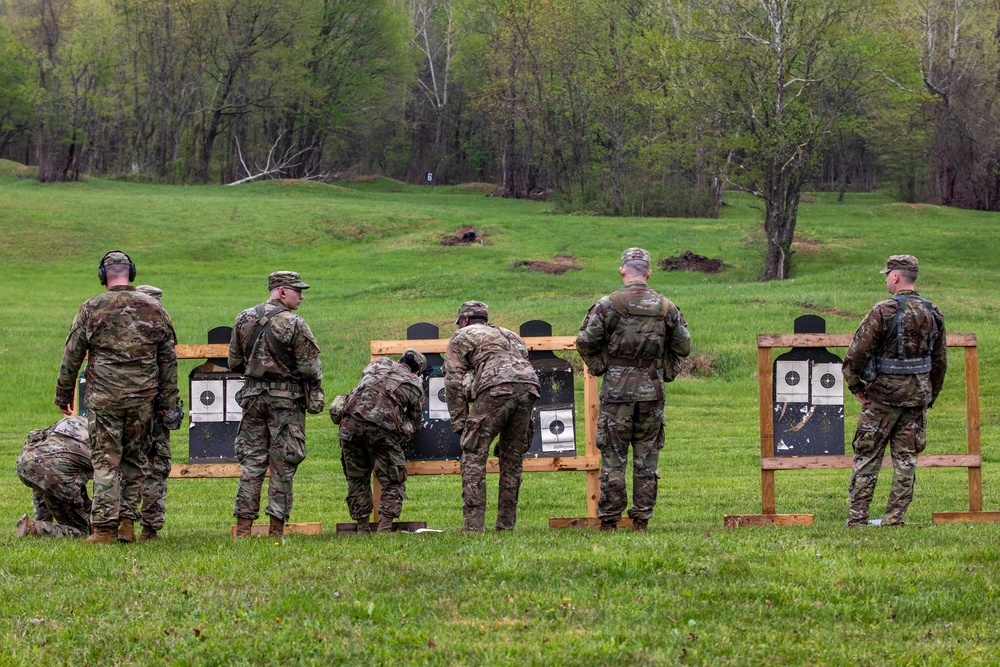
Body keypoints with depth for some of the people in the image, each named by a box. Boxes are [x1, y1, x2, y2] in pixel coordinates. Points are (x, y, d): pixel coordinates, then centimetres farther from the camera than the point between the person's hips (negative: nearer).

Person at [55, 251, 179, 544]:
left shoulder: (92, 309, -3)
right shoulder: (154, 309, 5)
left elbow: (72, 356, 2)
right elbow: (168, 358, 9)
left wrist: (63, 394, 13)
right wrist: (168, 399, 15)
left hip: (103, 396, -2)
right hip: (142, 397, 2)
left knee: (106, 461, -1)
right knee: (134, 459, 12)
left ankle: (103, 528, -6)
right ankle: (127, 523, 10)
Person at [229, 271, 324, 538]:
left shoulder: (244, 319, 3)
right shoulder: (294, 324, -13)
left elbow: (234, 363, 8)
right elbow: (310, 368, -12)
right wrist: (315, 394, 6)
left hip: (253, 395, 5)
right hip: (286, 398, -5)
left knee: (251, 461, 9)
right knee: (283, 465, 2)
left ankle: (243, 527, 7)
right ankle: (276, 529, 2)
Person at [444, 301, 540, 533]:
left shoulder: (462, 336, 21)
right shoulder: (511, 335, 38)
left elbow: (454, 381, 11)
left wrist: (460, 423, 11)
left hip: (496, 388, -5)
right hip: (529, 386, 6)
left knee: (474, 456, 1)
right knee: (512, 459, 15)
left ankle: (473, 524, -6)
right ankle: (506, 524, 15)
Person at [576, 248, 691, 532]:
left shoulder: (607, 305, -7)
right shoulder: (666, 307, 3)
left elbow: (585, 342, -6)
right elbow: (683, 346, 11)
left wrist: (598, 365, 10)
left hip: (617, 391, -2)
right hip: (652, 392, 2)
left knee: (613, 458, 2)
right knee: (647, 459, 8)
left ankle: (609, 520, 2)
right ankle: (642, 519, 8)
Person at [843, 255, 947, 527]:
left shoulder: (884, 311, -13)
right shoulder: (933, 314, 5)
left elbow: (856, 352, -14)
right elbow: (940, 361, 13)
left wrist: (855, 385, 1)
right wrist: (930, 397, 22)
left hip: (884, 394, -5)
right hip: (917, 396, 5)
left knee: (867, 457, 2)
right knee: (906, 458, 9)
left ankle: (857, 519, 1)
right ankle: (894, 518, 7)